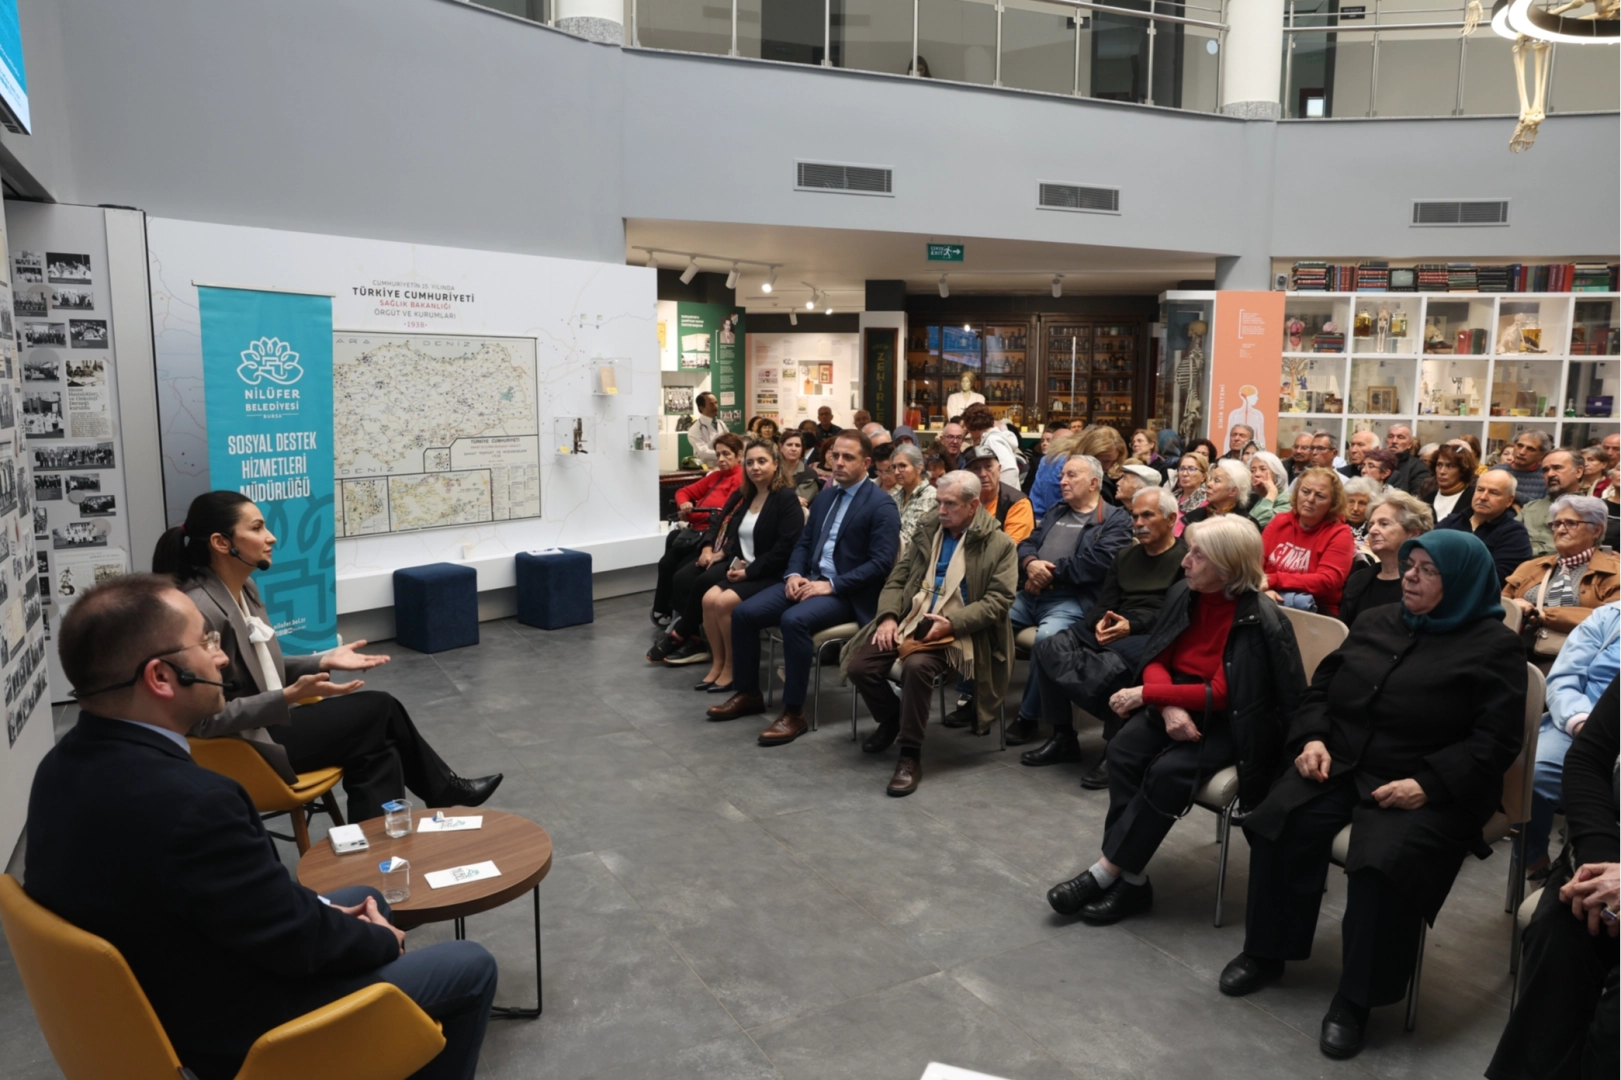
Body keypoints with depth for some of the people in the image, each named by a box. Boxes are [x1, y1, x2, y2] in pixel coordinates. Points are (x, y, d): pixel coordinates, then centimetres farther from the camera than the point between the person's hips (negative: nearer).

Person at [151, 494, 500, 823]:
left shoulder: (244, 590, 4)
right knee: (380, 708, -1)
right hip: (242, 746, -8)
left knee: (378, 752, 1)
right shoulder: (201, 610, -25)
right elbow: (206, 720, -26)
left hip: (265, 723, 8)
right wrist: (290, 696, -31)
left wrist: (324, 662, 1)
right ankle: (442, 791, 21)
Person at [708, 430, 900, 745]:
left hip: (847, 593, -8)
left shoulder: (881, 505, -9)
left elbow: (881, 563, -17)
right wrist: (794, 574, -3)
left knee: (794, 620, -34)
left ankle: (794, 713, -23)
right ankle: (747, 693, 9)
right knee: (743, 612, -7)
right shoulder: (824, 497, 15)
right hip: (809, 579, 8)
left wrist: (831, 585, -22)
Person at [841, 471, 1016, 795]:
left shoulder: (999, 545, 0)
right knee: (858, 666, -16)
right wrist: (889, 616, -5)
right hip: (911, 621, 5)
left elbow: (999, 601, -8)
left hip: (954, 631, -5)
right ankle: (891, 718, 15)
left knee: (917, 665, -36)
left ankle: (911, 757, -20)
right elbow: (897, 579, 14)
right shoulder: (930, 531, 15)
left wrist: (951, 622, -20)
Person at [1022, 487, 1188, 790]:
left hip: (1153, 635, -7)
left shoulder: (1186, 557, 4)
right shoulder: (1125, 555, 26)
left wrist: (1133, 625, -21)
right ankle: (1062, 736, -11)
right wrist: (1100, 622, -6)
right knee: (1046, 649, -18)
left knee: (1112, 665, -39)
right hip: (1115, 629, 7)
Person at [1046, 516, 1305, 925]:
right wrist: (1169, 705, -18)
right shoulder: (1184, 594, 0)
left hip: (1230, 722, -5)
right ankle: (1129, 879, -17)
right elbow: (1156, 659, 3)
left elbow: (1221, 695, -21)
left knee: (1169, 771, -29)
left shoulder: (1258, 620, -18)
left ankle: (1107, 871, -15)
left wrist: (1144, 694, -19)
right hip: (1178, 703, 6)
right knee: (1123, 750, -21)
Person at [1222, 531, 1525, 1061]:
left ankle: (1356, 996, -11)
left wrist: (1429, 785, -20)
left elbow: (1495, 740, -8)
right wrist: (1312, 738, -3)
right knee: (1278, 823, -22)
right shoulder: (1375, 622, 15)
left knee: (1383, 863, -31)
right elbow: (1322, 685, 17)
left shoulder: (1494, 646, -1)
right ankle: (1266, 950, -3)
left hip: (1429, 787, -4)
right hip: (1340, 763, 5)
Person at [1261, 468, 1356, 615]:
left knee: (1299, 600, -36)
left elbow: (1327, 582, -16)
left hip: (1317, 610, -2)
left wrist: (1273, 580, -23)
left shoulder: (1339, 534, -3)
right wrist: (1264, 588, -23)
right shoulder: (1280, 521, 9)